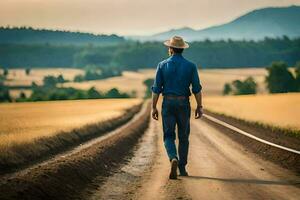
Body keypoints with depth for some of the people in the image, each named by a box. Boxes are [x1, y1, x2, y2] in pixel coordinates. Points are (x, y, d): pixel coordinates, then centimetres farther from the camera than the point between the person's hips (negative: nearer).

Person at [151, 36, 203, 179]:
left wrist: (153, 108, 3)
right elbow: (197, 89, -4)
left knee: (169, 136, 5)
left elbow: (156, 89, -3)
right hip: (183, 104, 0)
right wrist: (199, 107, 3)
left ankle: (174, 159, -23)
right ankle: (182, 168, 15)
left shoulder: (162, 65, -2)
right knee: (183, 137, 13)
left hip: (168, 104, 0)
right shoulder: (190, 66, -3)